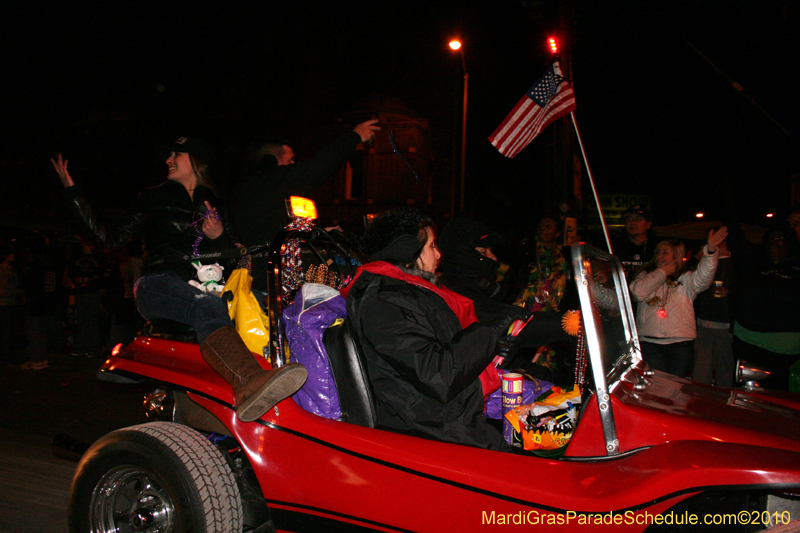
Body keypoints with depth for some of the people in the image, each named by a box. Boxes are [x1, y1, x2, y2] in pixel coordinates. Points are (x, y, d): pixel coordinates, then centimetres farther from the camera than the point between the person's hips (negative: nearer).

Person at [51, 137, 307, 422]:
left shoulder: (212, 206, 26)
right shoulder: (154, 198, 18)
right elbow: (112, 237, 14)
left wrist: (219, 236, 1)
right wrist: (71, 189, 14)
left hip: (200, 286, 4)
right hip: (158, 284, -4)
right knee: (208, 307, -39)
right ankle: (249, 382, -66)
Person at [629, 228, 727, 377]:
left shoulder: (686, 279, 15)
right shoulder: (646, 275, 18)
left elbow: (703, 277, -7)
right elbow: (637, 292, -3)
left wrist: (711, 250, -22)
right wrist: (662, 273, 4)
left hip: (680, 342, 0)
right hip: (649, 341, 0)